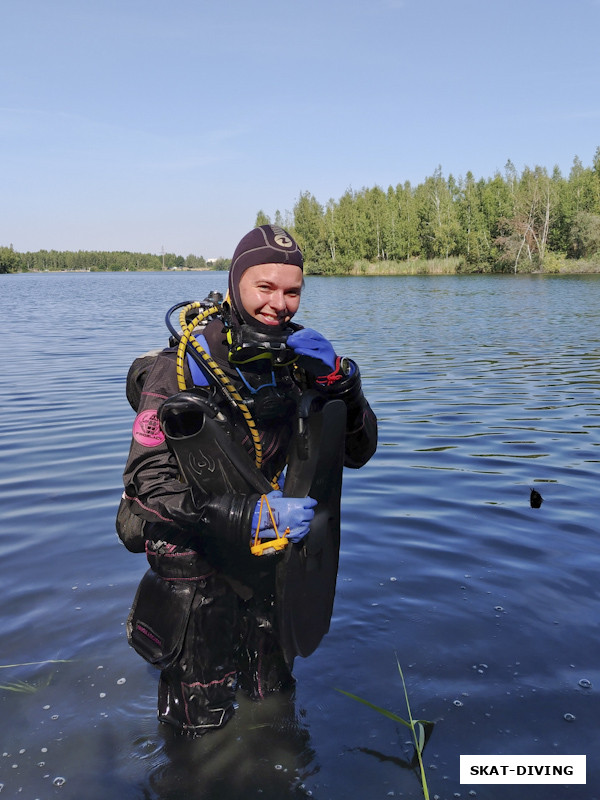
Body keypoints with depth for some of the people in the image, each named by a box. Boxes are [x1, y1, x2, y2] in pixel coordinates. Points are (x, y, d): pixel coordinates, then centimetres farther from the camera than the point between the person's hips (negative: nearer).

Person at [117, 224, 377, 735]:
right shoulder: (181, 368, -18)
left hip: (272, 555, 5)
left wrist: (340, 382, -21)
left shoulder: (298, 361, -5)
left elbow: (358, 453, -3)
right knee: (202, 728, 8)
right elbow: (147, 486, -24)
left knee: (274, 706, 23)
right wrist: (250, 518, -34)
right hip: (196, 565, -4)